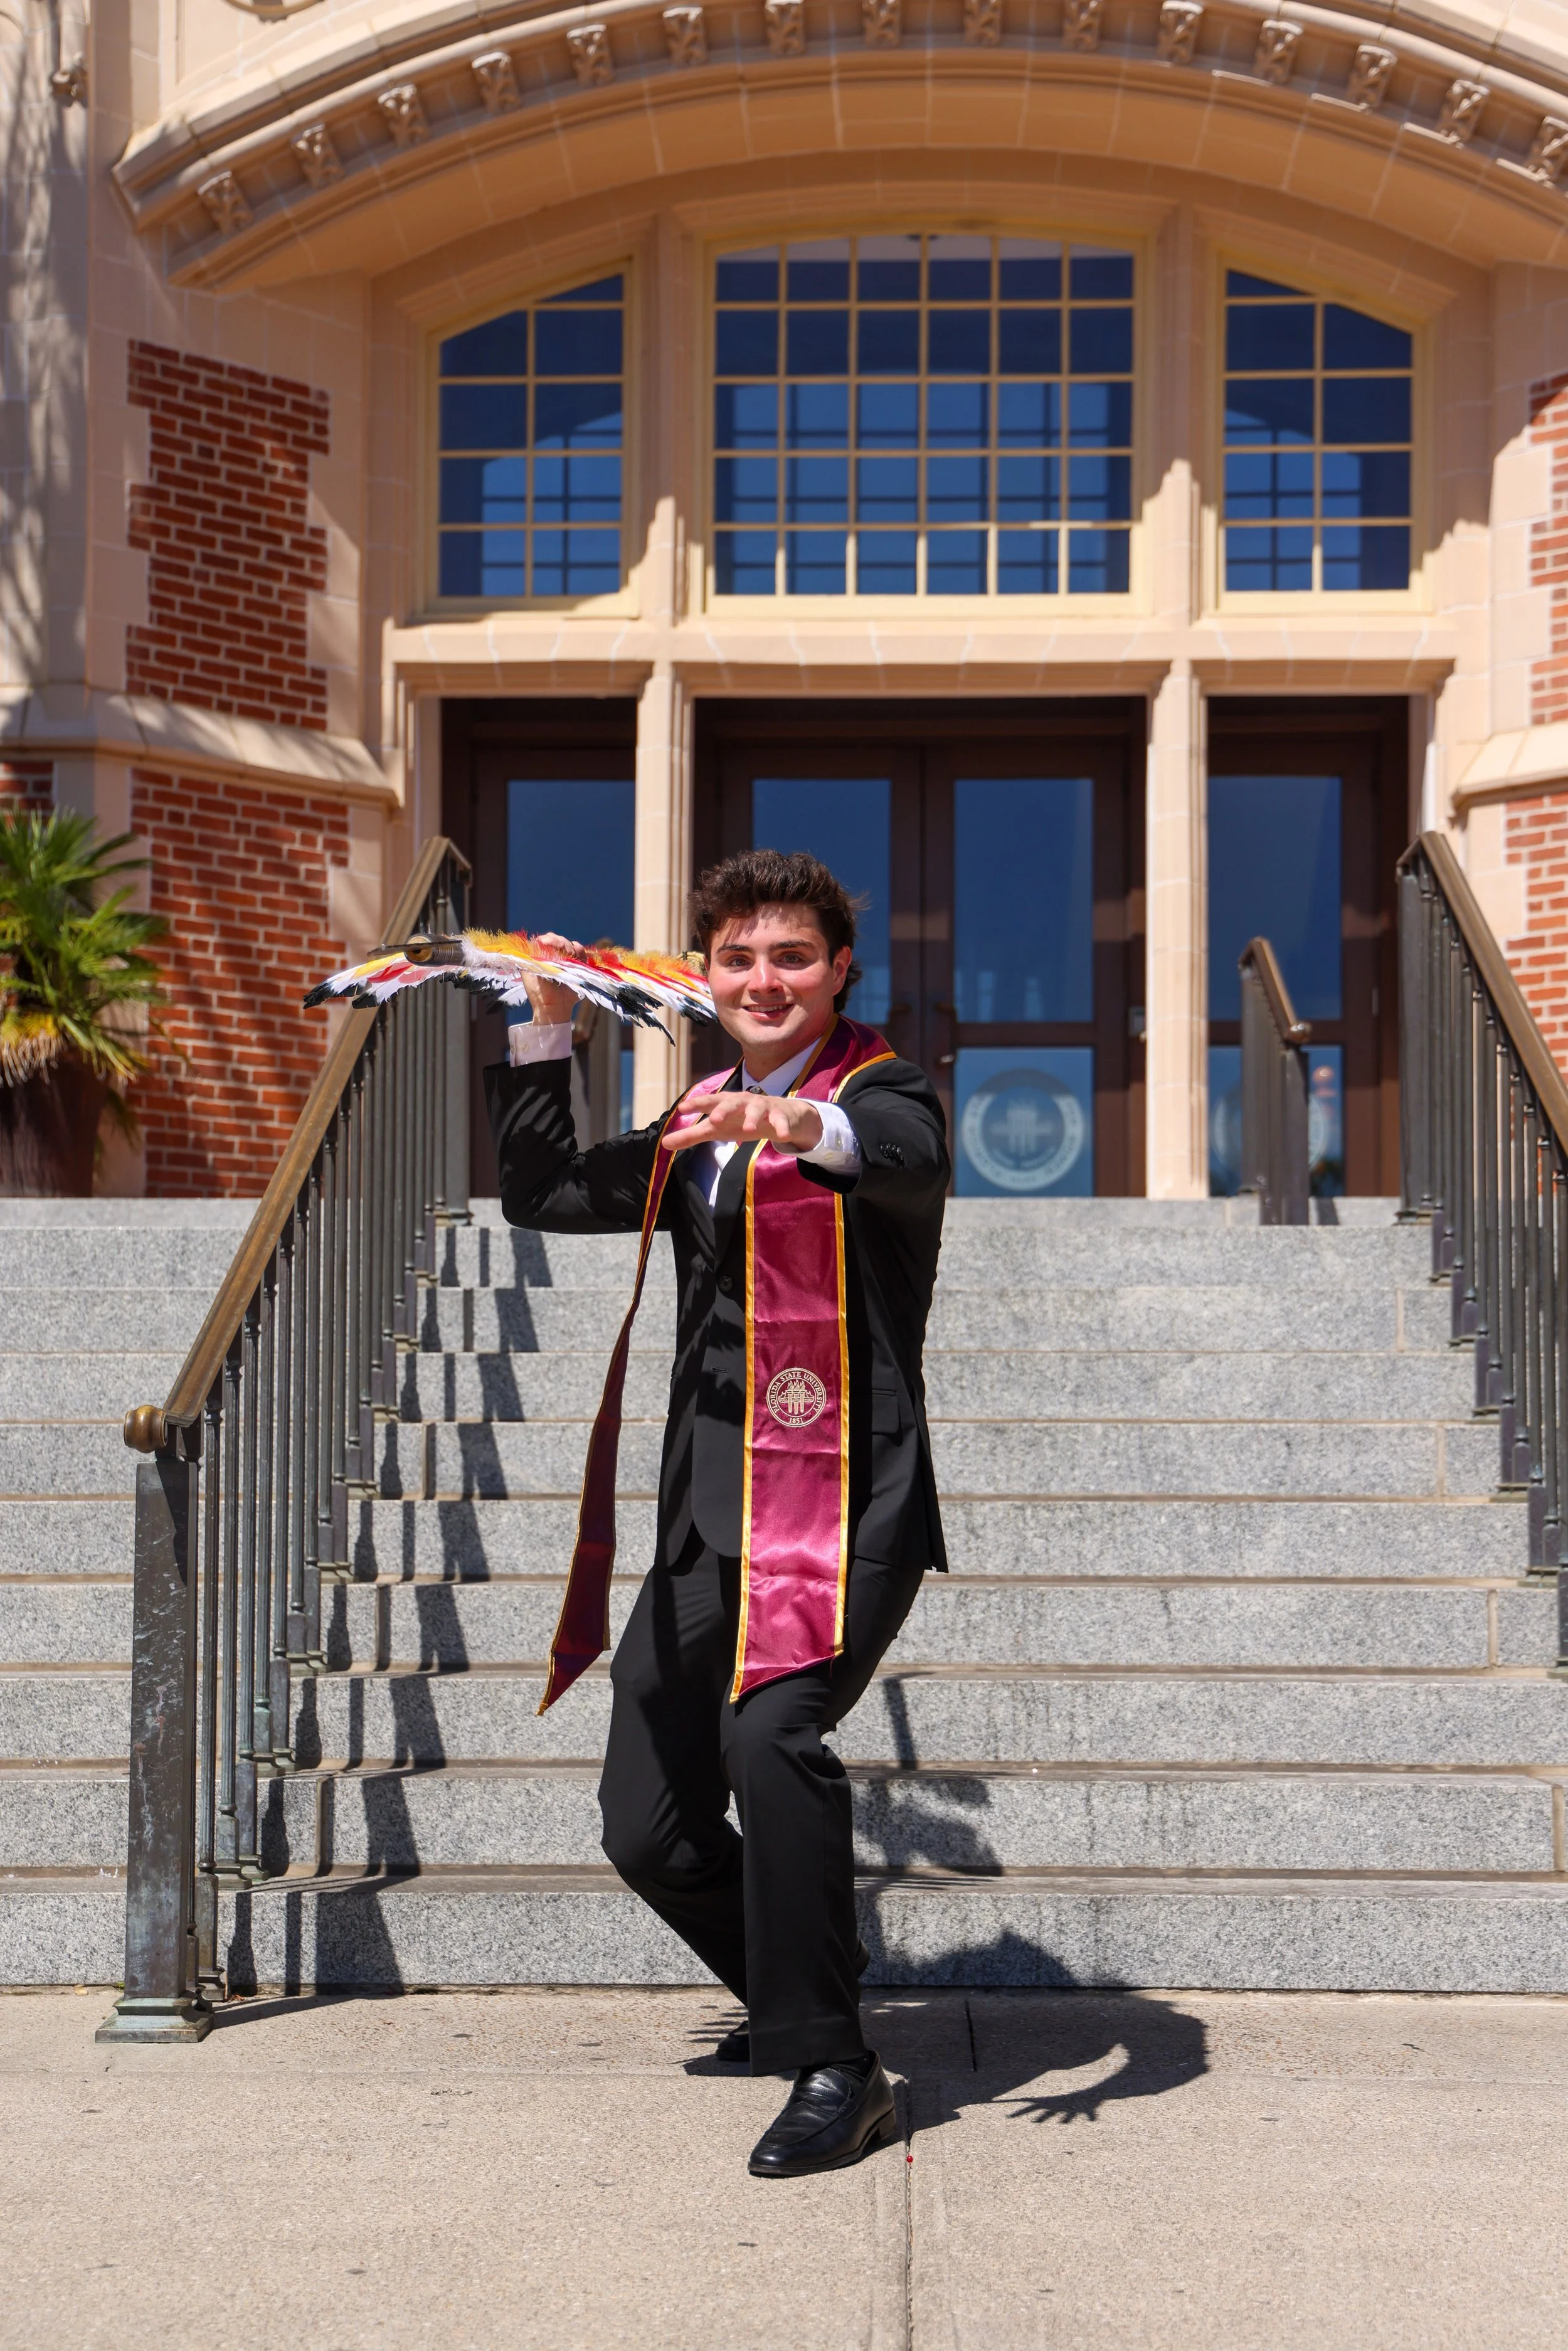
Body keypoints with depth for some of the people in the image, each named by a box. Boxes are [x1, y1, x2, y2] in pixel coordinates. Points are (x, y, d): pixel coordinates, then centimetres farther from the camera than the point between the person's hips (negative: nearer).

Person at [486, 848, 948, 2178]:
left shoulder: (881, 1089, -1)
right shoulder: (698, 1133, 20)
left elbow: (910, 1158, -25)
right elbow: (544, 1198, 25)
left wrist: (800, 1124, -46)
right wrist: (549, 1029, 17)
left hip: (847, 1497, -7)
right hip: (709, 1512, 7)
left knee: (771, 1732, -31)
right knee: (646, 1829, 7)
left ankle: (835, 2072, -18)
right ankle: (797, 1991, 34)